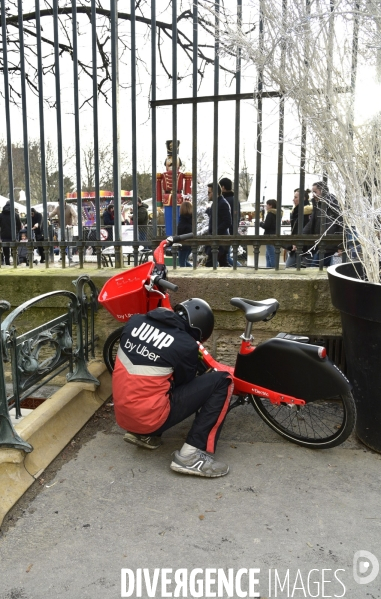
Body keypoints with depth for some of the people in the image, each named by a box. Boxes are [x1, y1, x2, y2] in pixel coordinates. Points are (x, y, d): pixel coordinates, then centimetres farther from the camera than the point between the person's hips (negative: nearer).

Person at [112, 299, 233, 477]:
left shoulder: (135, 321, 2)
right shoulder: (186, 345, -14)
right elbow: (184, 383, 4)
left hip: (122, 414, 7)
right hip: (148, 418, -6)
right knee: (221, 381, -5)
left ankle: (142, 434, 19)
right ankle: (192, 454, -7)